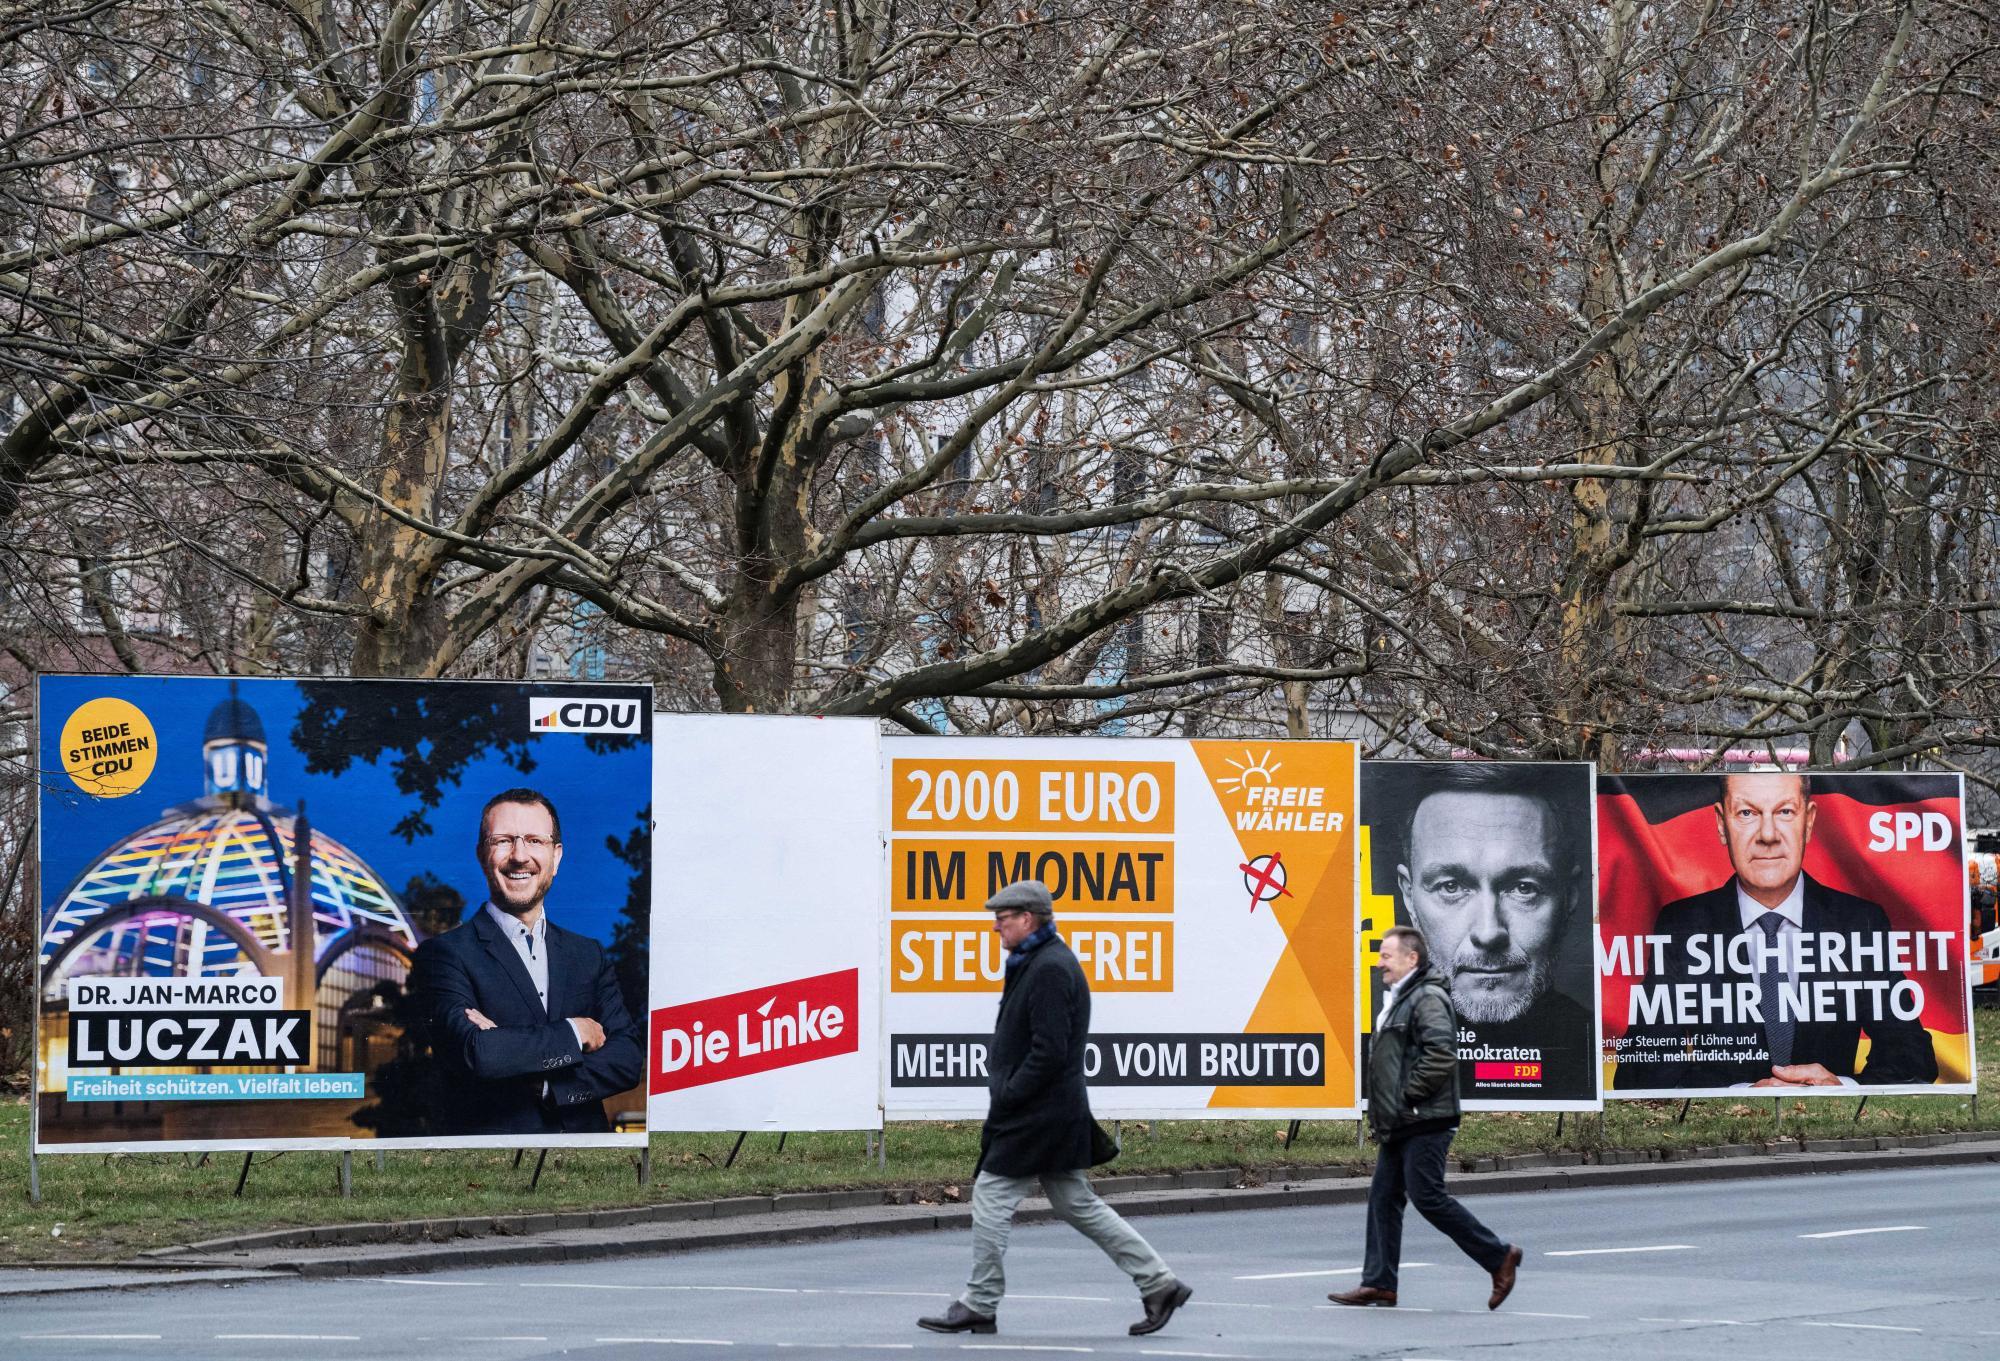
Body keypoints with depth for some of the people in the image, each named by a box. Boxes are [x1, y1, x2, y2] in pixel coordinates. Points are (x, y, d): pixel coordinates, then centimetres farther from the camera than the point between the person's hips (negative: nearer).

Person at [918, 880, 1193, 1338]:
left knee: (990, 1200, -2)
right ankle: (1158, 1285, 12)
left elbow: (1050, 1051, -24)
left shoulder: (1049, 970, -18)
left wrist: (1007, 1096, -17)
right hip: (1060, 1112, 10)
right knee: (1077, 1205, 12)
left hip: (1037, 1116, -10)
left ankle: (978, 1307, 6)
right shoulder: (1039, 963, 15)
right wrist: (1004, 1087, 13)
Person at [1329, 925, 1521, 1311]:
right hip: (1399, 1125, 10)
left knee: (1428, 1197, -10)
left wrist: (1407, 1096, -18)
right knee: (1383, 1197, 7)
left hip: (1424, 1122, -10)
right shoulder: (1399, 1000, 20)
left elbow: (1441, 1056, -25)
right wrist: (1383, 1112, 18)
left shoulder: (1428, 998, -13)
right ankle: (1378, 1283, 9)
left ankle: (1499, 1256, 0)